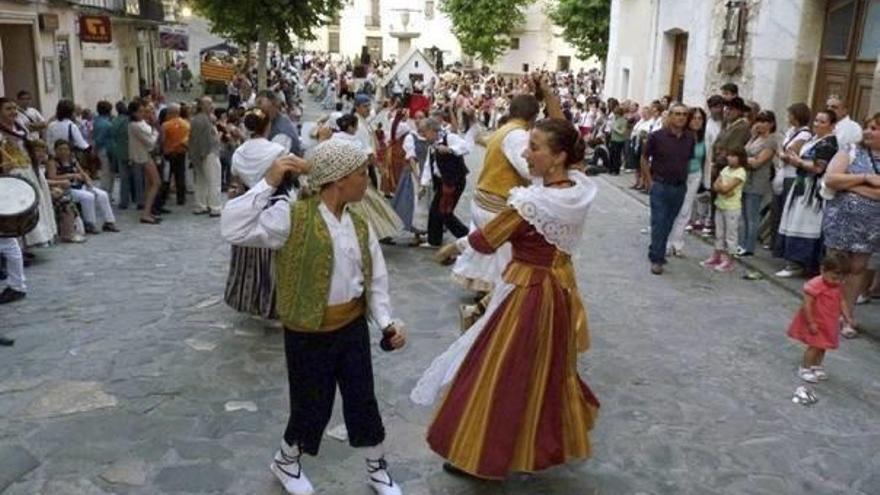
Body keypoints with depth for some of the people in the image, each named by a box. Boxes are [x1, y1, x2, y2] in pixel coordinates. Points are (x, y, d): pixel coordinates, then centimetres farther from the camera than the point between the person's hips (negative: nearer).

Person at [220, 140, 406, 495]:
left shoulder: (359, 225, 2)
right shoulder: (291, 215, -17)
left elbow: (376, 280, 7)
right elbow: (233, 229, -28)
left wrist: (386, 322, -5)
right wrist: (268, 183, -29)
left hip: (354, 326, 5)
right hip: (309, 333, -5)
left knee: (363, 400, 15)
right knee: (312, 405, 11)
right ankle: (286, 462, 42)